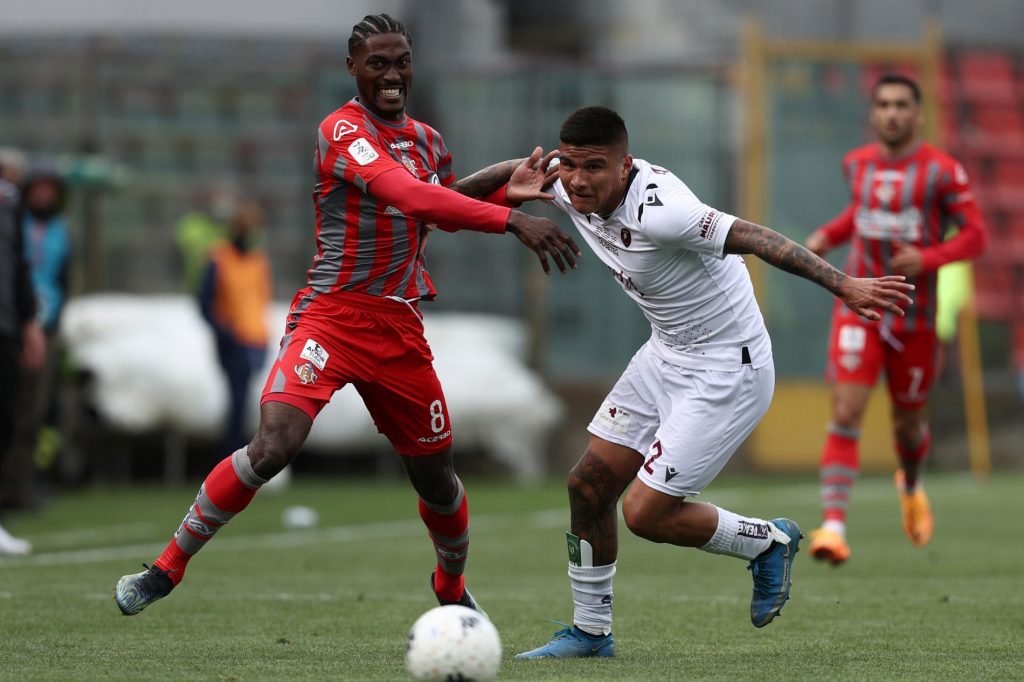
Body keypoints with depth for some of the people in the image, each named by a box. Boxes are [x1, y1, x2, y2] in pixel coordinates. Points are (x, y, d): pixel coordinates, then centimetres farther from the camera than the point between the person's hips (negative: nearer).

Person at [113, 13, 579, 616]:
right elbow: (408, 196, -28)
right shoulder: (342, 130, -12)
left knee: (436, 476, 12)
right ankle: (167, 569, -11)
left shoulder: (426, 141, 11)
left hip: (400, 328, 6)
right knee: (274, 447, -25)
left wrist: (504, 182, 10)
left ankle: (453, 590, 41)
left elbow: (444, 204, 31)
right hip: (331, 316, -6)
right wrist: (513, 220, -35)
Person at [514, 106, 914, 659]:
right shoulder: (570, 189, -6)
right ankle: (590, 631, 25)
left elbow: (753, 238, -35)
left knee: (645, 514, -10)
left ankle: (767, 542, 14)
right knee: (588, 486, 8)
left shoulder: (656, 211, -32)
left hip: (727, 371, -9)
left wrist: (843, 286, -40)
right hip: (665, 355, 9)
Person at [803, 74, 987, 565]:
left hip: (915, 317, -1)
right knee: (845, 414, -16)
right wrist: (828, 235, 7)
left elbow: (975, 235, -7)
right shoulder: (857, 164, 5)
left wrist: (928, 259, -22)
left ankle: (911, 487, 48)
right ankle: (833, 526, -20)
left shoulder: (942, 171, -8)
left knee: (908, 423, 13)